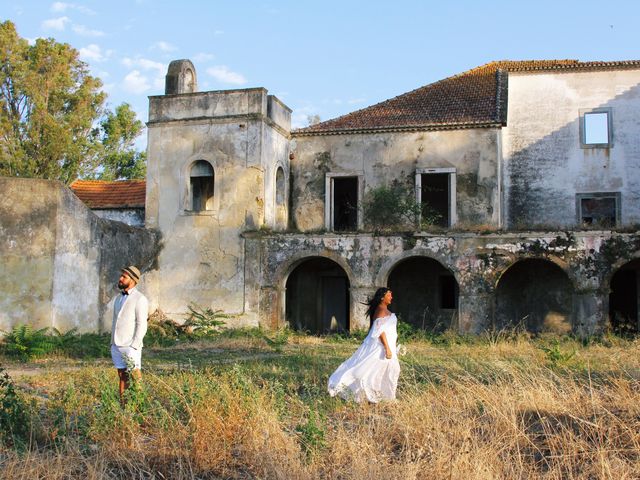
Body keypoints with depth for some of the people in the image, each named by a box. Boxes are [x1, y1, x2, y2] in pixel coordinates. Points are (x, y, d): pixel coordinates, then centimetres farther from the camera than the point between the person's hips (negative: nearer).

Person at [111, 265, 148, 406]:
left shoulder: (140, 299, -9)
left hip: (130, 346, -7)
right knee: (122, 377, 9)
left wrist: (133, 347, -18)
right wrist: (112, 343, 14)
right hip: (116, 346, 7)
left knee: (135, 379, -6)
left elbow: (142, 325, -14)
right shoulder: (118, 298, 15)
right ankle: (122, 407, 13)